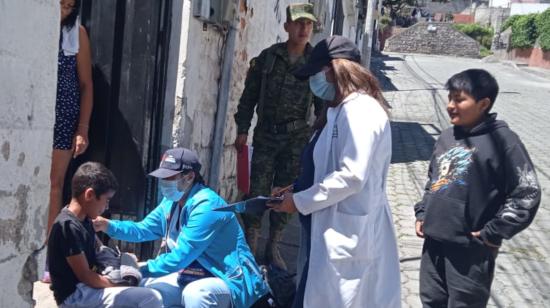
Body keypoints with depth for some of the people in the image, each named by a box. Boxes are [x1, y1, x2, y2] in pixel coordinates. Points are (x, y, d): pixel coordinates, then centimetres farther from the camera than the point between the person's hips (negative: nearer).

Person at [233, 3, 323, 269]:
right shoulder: (268, 57, 0)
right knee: (258, 192, 0)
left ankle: (273, 247, 22)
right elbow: (249, 95, 4)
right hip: (266, 134, -1)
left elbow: (323, 103, 8)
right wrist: (242, 129, 1)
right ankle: (250, 246, 13)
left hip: (297, 137, 1)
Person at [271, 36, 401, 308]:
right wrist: (301, 195, 10)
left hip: (351, 231, -9)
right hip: (340, 227, 9)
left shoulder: (360, 110, -17)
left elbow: (352, 176, -23)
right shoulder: (343, 109, 14)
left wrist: (300, 202, -15)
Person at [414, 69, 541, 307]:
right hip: (433, 242, 7)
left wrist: (492, 233, -13)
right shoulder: (446, 137, 9)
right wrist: (422, 212, 11)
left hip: (470, 250, -6)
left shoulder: (501, 139, -12)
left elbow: (527, 193, -14)